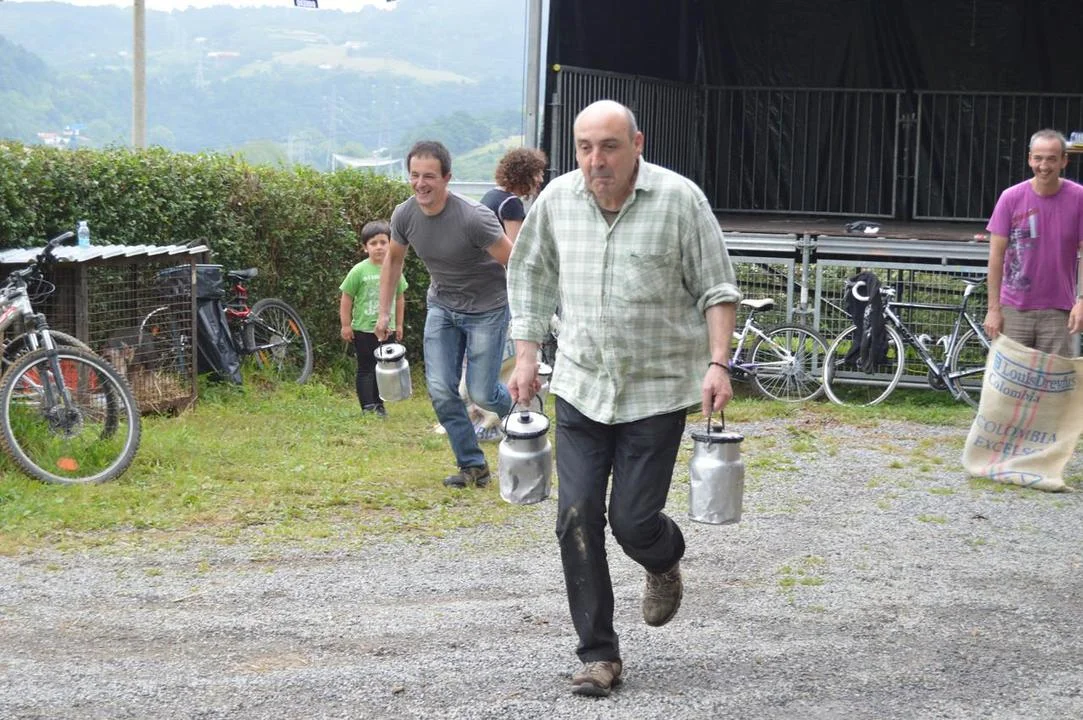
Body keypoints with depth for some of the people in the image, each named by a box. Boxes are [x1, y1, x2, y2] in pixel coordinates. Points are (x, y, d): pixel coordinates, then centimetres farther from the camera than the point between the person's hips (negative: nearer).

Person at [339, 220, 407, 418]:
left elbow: (399, 298, 13)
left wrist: (399, 324, 16)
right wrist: (345, 325, -5)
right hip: (363, 329, -4)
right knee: (366, 368, -1)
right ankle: (367, 407, -1)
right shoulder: (359, 271, -9)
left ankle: (379, 405, 19)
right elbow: (346, 298, -4)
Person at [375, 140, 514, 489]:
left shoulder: (473, 218, -29)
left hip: (486, 308, -5)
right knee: (440, 390, -4)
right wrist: (384, 312, 11)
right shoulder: (405, 215, -11)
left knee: (481, 393, -4)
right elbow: (393, 258, 10)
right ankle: (472, 465, 11)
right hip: (442, 306, 5)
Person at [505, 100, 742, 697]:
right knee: (577, 518, -4)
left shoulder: (679, 199, -10)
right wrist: (526, 355, 10)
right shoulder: (557, 198, 0)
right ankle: (598, 654, 8)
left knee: (633, 520, -3)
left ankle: (665, 563, 36)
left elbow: (716, 289, -4)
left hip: (658, 390, -3)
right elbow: (528, 274, 15)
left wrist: (717, 364, -14)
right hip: (580, 386, 3)